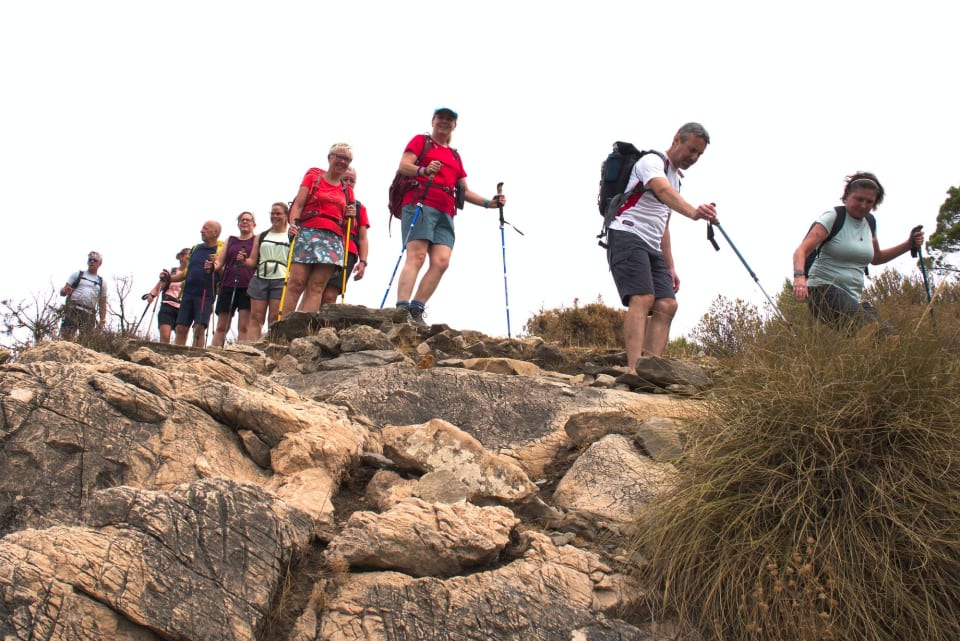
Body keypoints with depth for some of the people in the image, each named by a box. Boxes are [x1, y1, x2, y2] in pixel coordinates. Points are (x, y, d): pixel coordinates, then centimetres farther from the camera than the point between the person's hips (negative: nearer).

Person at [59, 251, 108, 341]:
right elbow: (62, 291, 9)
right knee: (66, 338, -16)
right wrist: (66, 291, -15)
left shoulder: (101, 282, 20)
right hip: (72, 310, -2)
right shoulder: (77, 274, 15)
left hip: (89, 315, 2)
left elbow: (102, 304, 18)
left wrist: (102, 321, 7)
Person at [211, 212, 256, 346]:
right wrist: (214, 266, -8)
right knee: (221, 326, 1)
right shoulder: (230, 240, 20)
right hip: (228, 286, 3)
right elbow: (220, 261, 15)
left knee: (244, 327, -9)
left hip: (248, 286, -3)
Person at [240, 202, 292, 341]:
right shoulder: (261, 237, 19)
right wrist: (244, 261, -5)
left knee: (275, 318, -7)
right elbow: (253, 260, 14)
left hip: (281, 279, -3)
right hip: (260, 278, 3)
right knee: (255, 317, -4)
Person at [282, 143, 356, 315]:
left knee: (316, 288, -8)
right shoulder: (313, 177, 13)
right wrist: (293, 223, -14)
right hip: (307, 233, -3)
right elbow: (298, 204, 3)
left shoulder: (347, 191, 21)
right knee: (296, 282, -13)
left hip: (333, 239, 3)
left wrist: (350, 217, 3)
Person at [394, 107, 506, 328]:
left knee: (441, 262, -14)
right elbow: (403, 167, -2)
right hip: (419, 204, -5)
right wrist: (424, 170, -22)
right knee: (417, 256, -21)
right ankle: (402, 310, -29)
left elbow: (465, 191, 28)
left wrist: (489, 202, 13)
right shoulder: (421, 141, 14)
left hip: (445, 213, 6)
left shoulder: (455, 156, 30)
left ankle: (416, 310, -15)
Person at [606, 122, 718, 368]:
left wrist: (670, 267, 21)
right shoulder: (652, 161, -4)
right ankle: (634, 369, -34)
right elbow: (663, 191, -28)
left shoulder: (676, 177, 24)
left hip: (652, 247, 9)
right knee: (643, 299, -25)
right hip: (628, 236, -9)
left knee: (667, 305, -8)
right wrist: (692, 211, -47)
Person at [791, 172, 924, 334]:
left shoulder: (869, 222, 15)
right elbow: (801, 251, -17)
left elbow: (875, 258, 32)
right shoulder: (833, 217, -6)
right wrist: (799, 276, -37)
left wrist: (908, 244, 20)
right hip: (824, 290, -7)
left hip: (853, 297, 7)